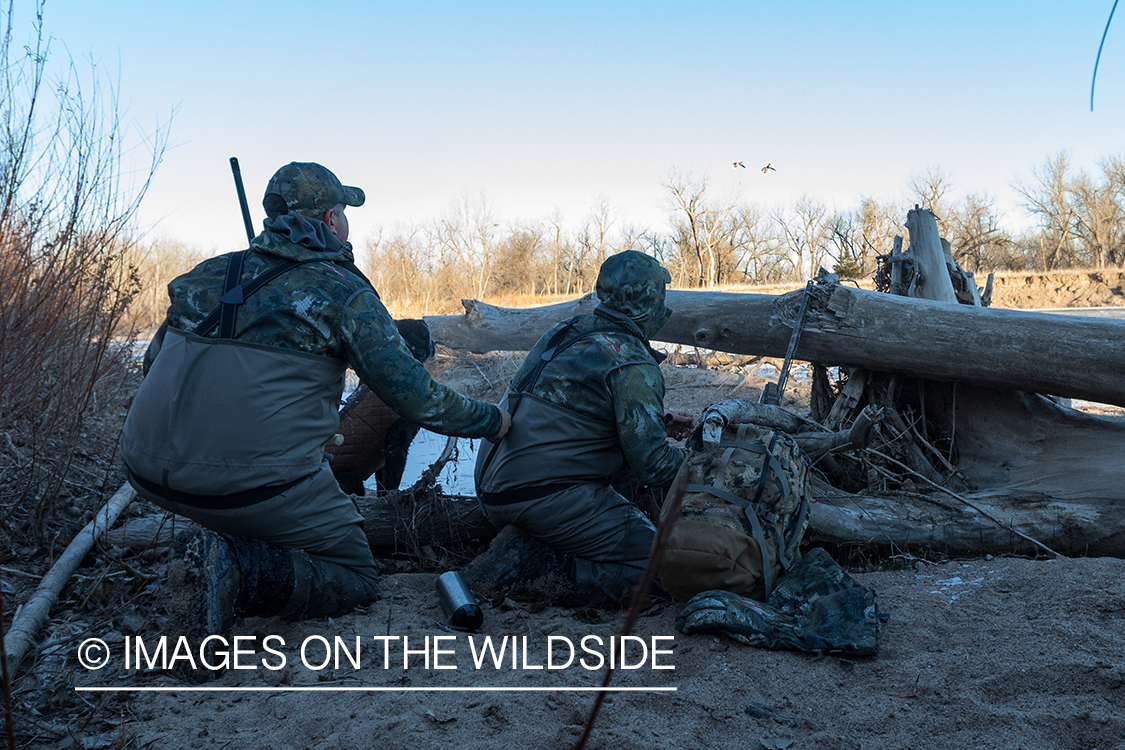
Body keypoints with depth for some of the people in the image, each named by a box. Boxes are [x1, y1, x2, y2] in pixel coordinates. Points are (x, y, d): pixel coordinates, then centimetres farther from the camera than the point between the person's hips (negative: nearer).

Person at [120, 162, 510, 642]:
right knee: (356, 580, 12)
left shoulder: (207, 275, 11)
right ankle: (240, 570, -14)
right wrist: (492, 421, 13)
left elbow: (152, 364, 22)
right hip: (256, 485, -6)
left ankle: (229, 544, 11)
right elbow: (416, 398, -4)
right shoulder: (344, 291, -4)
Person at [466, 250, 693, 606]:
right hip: (548, 494, -9)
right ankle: (529, 568, -14)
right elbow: (652, 466, -14)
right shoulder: (633, 364, -12)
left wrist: (658, 424, 24)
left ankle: (523, 550, 4)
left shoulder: (564, 331, 13)